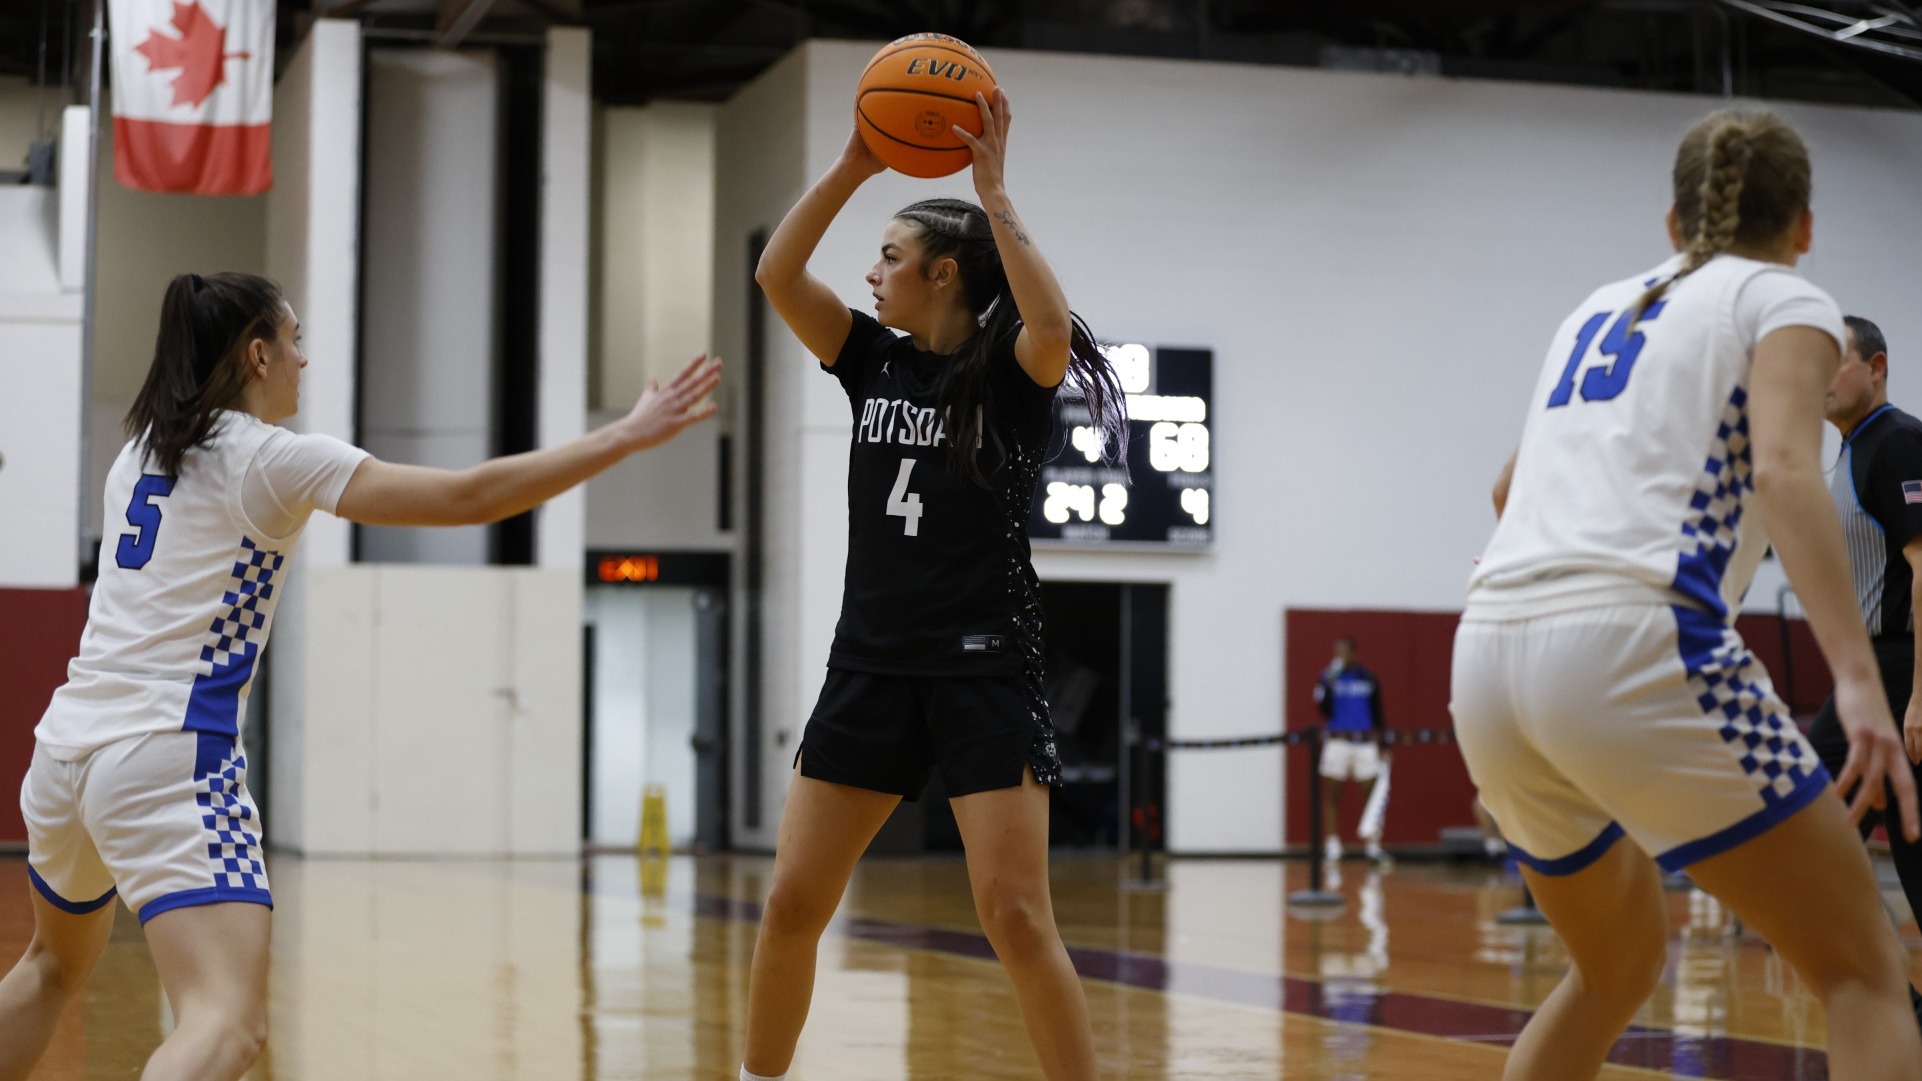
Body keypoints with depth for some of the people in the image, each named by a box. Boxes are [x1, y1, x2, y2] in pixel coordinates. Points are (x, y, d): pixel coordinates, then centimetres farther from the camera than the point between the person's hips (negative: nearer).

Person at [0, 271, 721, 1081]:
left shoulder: (139, 453, 15)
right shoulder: (273, 460, -6)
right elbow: (468, 498, -12)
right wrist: (628, 435, -9)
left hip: (69, 741, 8)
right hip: (168, 758, -8)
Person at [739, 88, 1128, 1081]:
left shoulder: (1010, 369, -4)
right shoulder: (875, 363, 10)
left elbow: (1052, 327, -27)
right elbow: (776, 275, -1)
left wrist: (992, 190, -23)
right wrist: (853, 165, -9)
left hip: (983, 670, -5)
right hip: (871, 664, 5)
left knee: (1015, 916, -11)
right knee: (791, 903, 4)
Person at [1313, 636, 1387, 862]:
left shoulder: (1368, 678, 7)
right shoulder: (1328, 677, 2)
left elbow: (1377, 714, 13)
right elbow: (1325, 711, -7)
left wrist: (1379, 745, 10)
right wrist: (1329, 685, -19)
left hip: (1365, 742, 1)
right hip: (1337, 741, -1)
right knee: (1331, 795, -2)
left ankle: (1373, 844, 7)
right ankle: (1333, 846, 1)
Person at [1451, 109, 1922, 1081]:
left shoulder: (1602, 308, 27)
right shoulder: (1782, 299, 9)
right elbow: (1784, 467, -12)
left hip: (1489, 657, 7)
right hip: (1630, 642, -7)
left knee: (1618, 964, 27)